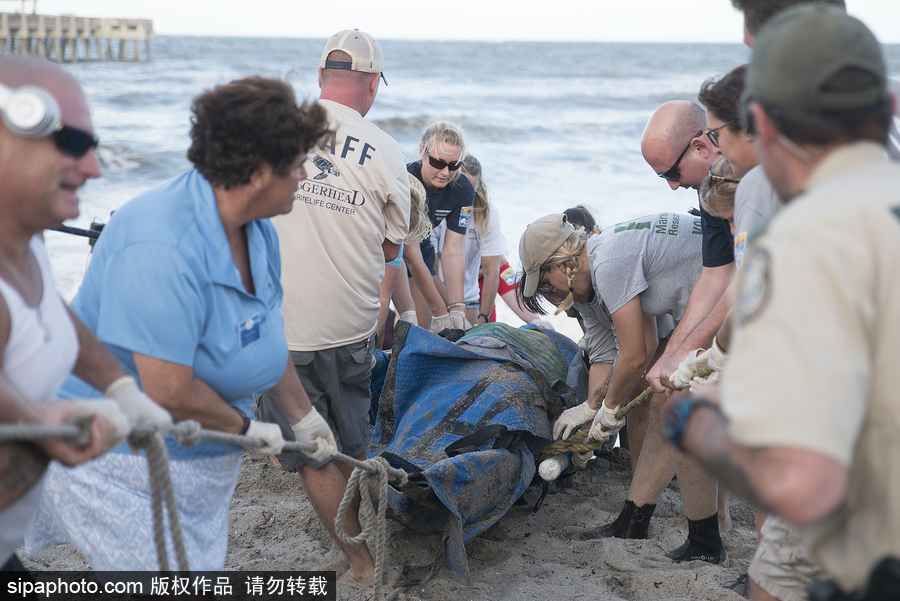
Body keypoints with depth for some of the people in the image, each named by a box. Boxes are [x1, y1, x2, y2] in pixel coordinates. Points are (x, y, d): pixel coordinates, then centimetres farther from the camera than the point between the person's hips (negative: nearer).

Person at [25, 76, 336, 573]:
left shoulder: (256, 228, 0)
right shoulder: (162, 249, -31)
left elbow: (264, 335, 15)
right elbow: (169, 391, -30)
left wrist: (301, 416, 23)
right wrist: (247, 427, -14)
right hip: (120, 460, -9)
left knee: (201, 565, 14)